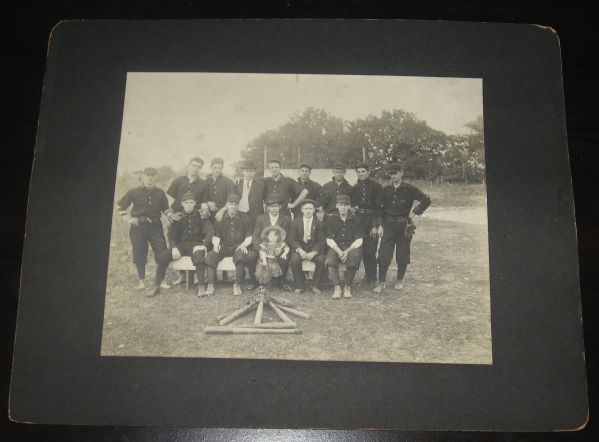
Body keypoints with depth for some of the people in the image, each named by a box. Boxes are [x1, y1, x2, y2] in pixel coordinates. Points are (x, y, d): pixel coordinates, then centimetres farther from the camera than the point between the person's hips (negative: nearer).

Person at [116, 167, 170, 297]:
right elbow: (120, 206, 7)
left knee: (162, 254, -5)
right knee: (139, 254, 6)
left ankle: (160, 280, 7)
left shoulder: (160, 193, 5)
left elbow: (166, 209, 16)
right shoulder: (134, 192, 0)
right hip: (138, 227, -1)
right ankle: (141, 280, 22)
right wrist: (128, 218, -5)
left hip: (155, 226, 1)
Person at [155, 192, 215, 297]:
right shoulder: (178, 217, 8)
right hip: (181, 245, 3)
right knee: (162, 257, -19)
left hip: (196, 244, -3)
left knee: (199, 255, -37)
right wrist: (174, 248, -14)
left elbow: (210, 231, -8)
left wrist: (204, 245, -24)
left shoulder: (201, 216, 2)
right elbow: (171, 235, 6)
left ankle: (201, 287, -34)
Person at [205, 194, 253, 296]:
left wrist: (244, 244, -12)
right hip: (224, 246, 2)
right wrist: (216, 244, -9)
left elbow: (249, 237, 7)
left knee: (241, 257, -36)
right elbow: (216, 237, 12)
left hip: (238, 246, -2)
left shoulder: (244, 218, 4)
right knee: (210, 256, -25)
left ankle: (237, 285, -26)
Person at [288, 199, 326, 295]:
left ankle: (315, 286, -8)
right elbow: (291, 239, -1)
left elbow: (321, 241, -1)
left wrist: (314, 252, -20)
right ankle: (301, 285, -9)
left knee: (321, 260, -29)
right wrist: (299, 250, -19)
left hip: (314, 248, 0)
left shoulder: (319, 223, 5)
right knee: (294, 260, -31)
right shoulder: (295, 222, 5)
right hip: (299, 248, 0)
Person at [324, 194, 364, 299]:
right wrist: (339, 251, -14)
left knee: (354, 258, -33)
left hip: (352, 247, 0)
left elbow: (359, 240, 1)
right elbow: (329, 240, 3)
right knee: (330, 260, -31)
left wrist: (347, 251, -15)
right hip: (336, 247, 1)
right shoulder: (331, 219, 6)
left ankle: (347, 287, -16)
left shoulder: (355, 220, 5)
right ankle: (337, 287, -26)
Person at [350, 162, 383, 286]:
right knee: (363, 249, 6)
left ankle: (372, 277, 3)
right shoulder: (355, 187, 11)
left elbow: (379, 206, -8)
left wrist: (376, 224, -14)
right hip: (359, 221, 5)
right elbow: (351, 203, 21)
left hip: (372, 221, -5)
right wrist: (352, 208, -2)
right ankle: (368, 275, 17)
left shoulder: (376, 186, -5)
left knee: (370, 250, -7)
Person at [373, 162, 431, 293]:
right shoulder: (386, 189, 6)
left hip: (404, 226, -2)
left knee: (402, 255, 5)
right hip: (389, 225, 2)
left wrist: (415, 212, -5)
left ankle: (399, 281, 22)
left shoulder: (409, 189, -2)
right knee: (383, 254, -6)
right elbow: (379, 207, 10)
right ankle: (381, 283, -2)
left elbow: (426, 200, -1)